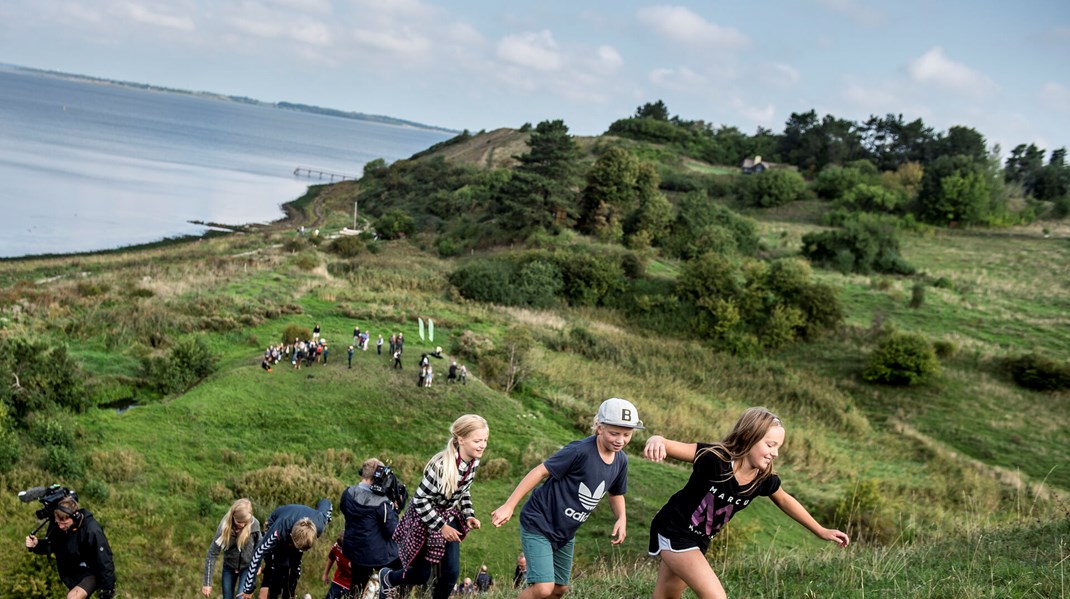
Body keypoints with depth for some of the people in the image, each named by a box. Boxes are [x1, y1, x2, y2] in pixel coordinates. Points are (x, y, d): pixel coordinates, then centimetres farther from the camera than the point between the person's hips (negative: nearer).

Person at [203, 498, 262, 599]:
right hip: (229, 566, 1)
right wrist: (207, 583, -22)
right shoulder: (224, 527, -26)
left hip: (247, 567, -1)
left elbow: (258, 543, -3)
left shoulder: (254, 524, -24)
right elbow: (212, 554, -22)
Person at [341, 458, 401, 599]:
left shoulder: (348, 494, -7)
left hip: (353, 551, 6)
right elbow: (393, 532, -20)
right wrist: (394, 509, -9)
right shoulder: (382, 502, -24)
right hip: (379, 555, -6)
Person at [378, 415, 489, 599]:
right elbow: (420, 500, -26)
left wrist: (469, 516, -5)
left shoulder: (474, 462, -10)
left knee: (451, 573, -1)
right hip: (424, 520, -6)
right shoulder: (441, 465, -33)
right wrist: (440, 526, -23)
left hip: (449, 519, 6)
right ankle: (387, 577, 38)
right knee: (421, 576, 7)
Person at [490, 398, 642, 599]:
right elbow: (540, 472, -20)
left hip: (565, 533, 8)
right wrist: (509, 506, -22)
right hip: (539, 524, -8)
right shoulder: (580, 450, -25)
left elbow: (616, 493, 17)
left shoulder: (621, 461, -2)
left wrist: (621, 519, -4)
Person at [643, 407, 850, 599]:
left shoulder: (764, 478, -12)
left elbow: (784, 500, 10)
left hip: (700, 540, 7)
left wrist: (821, 531, 15)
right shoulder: (715, 459, -30)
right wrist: (656, 441, -60)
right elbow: (668, 445, -34)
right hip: (674, 532, -7)